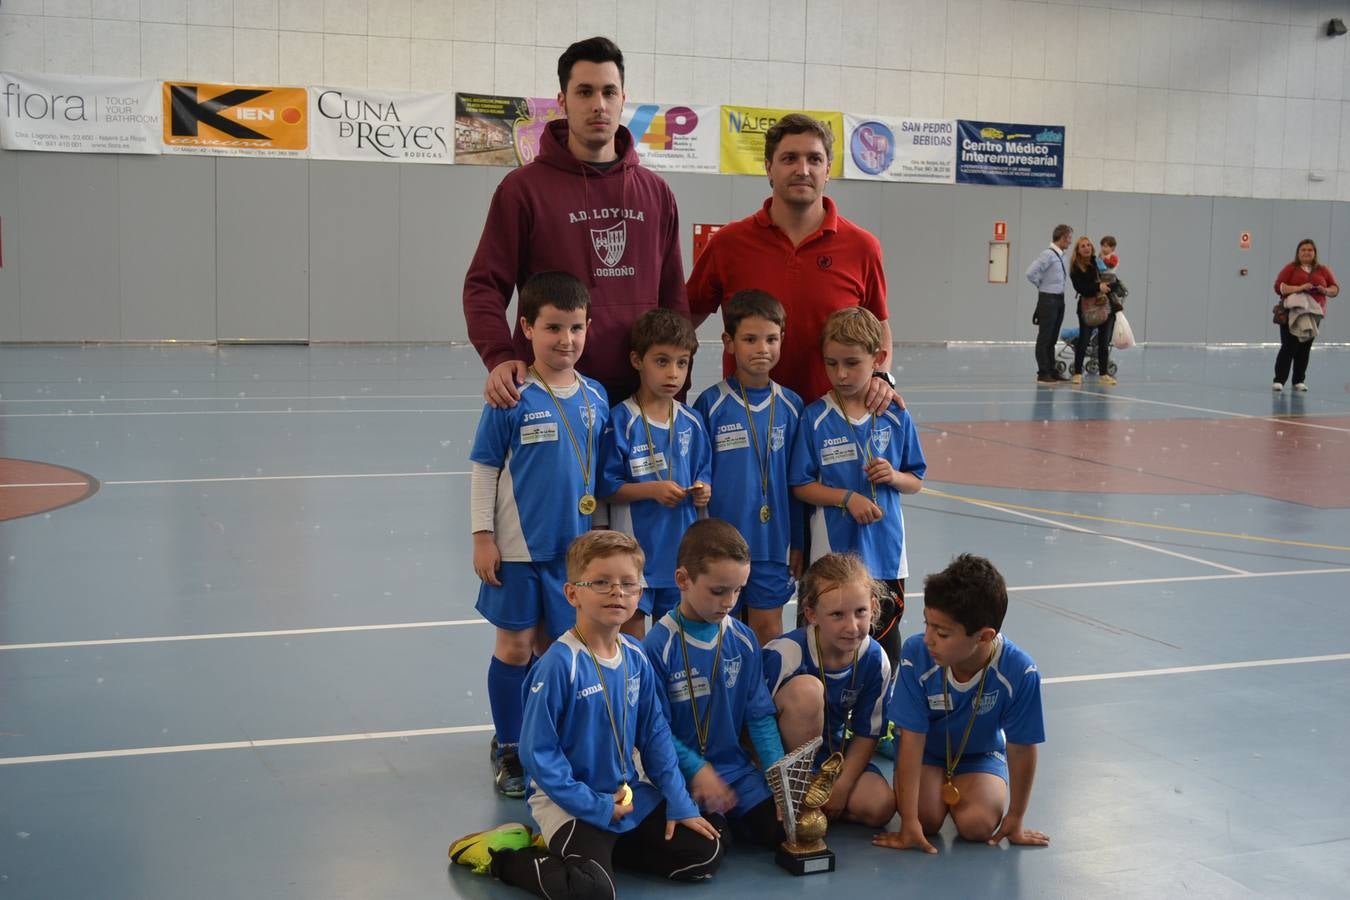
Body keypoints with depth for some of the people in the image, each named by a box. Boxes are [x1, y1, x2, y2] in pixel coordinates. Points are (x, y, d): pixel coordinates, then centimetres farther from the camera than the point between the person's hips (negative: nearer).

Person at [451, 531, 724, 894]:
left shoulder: (636, 658, -1)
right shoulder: (559, 663, -21)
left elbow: (655, 734, 9)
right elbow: (537, 751, -18)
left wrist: (679, 803, 2)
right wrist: (596, 807, -17)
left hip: (630, 793, 7)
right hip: (569, 800, -7)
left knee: (706, 854, 4)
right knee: (593, 889, -27)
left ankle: (597, 847, 13)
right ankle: (500, 856, -2)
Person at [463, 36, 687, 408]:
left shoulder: (656, 192, 10)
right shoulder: (523, 188, -3)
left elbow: (672, 294, 13)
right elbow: (484, 285, -5)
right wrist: (500, 358, -21)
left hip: (640, 393, 4)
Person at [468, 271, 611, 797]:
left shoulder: (595, 397, 2)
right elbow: (483, 468, -6)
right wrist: (482, 537, -8)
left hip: (574, 547, 4)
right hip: (518, 548, -4)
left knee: (554, 646, 13)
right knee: (516, 645, 7)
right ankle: (508, 749, 21)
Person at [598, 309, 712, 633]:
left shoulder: (692, 422, 6)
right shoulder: (621, 421, -10)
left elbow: (703, 473, 16)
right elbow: (606, 488, -10)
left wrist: (702, 491, -5)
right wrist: (652, 489, -21)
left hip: (680, 547, 5)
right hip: (634, 545, -5)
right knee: (631, 634, 1)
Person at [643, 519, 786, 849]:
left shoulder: (743, 640, 1)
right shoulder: (658, 646, -13)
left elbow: (761, 716, 4)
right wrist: (698, 771, -18)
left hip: (735, 766, 4)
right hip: (681, 774, -4)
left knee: (778, 828, -10)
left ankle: (725, 817, 16)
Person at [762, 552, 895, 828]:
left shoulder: (875, 660, -13)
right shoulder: (785, 654, -27)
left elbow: (866, 734, -3)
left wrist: (841, 787, -13)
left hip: (833, 751, 4)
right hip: (785, 752, -3)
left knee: (880, 807, -22)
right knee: (806, 688, -33)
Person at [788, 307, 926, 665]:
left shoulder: (895, 417, 2)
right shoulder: (815, 418, -5)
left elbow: (915, 482, 8)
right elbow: (801, 485, -4)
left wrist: (893, 476, -13)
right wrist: (848, 497, -17)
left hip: (885, 549, 2)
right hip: (833, 551, -2)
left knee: (885, 636, 10)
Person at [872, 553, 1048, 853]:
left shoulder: (1019, 672, -33)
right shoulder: (916, 655, -32)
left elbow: (1021, 749, -19)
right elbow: (912, 740, -26)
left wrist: (1015, 820, -8)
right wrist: (909, 822, -26)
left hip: (981, 753, 0)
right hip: (926, 750, 0)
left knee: (978, 825, -22)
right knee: (927, 818, -21)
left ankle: (957, 790, 15)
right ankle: (940, 788, 15)